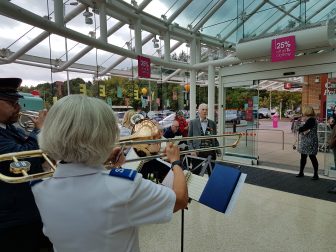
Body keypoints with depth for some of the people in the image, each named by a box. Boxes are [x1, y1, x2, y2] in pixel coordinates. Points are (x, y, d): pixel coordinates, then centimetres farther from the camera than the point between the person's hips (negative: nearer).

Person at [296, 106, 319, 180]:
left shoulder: (311, 120, -17)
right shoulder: (309, 120, 14)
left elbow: (302, 129, -20)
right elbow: (302, 129, 11)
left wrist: (300, 129, -1)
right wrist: (303, 130, -9)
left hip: (310, 143, -10)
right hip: (305, 142, 10)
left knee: (312, 157, 0)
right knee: (303, 157, 14)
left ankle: (316, 174, 12)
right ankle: (301, 172, 24)